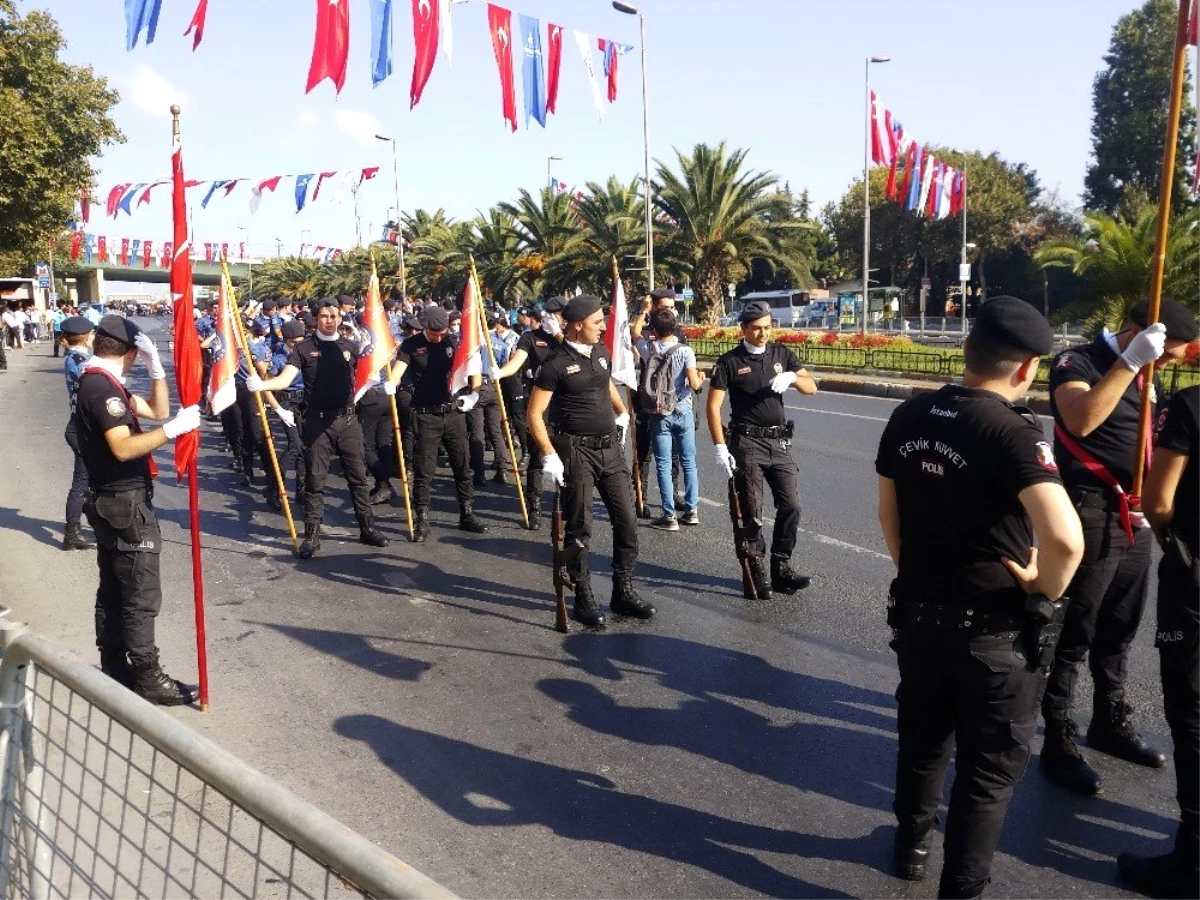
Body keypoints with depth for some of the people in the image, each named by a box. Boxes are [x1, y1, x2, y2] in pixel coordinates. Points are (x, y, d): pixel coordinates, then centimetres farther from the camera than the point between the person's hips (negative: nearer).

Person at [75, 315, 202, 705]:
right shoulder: (102, 385, -18)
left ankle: (114, 667, 25)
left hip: (111, 501, 11)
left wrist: (156, 366, 2)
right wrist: (175, 429, -32)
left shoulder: (99, 381, 13)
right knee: (141, 594, -4)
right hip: (125, 503, -11)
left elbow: (156, 410, 13)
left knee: (113, 589, 16)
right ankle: (148, 679, 2)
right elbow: (124, 448, -28)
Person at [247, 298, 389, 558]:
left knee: (358, 476, 8)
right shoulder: (304, 348, 2)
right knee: (315, 479, 2)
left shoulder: (349, 347, 11)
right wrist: (261, 384, -27)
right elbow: (285, 380, -9)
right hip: (318, 422, -2)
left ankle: (367, 528, 19)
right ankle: (312, 535, 10)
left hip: (347, 420, 2)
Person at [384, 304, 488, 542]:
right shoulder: (411, 345, -3)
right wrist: (390, 384, -37)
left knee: (463, 467, 9)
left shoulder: (455, 342, 3)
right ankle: (422, 521, 12)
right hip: (426, 417, -2)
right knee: (424, 471, 1)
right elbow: (398, 369, -16)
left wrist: (474, 394, -1)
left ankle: (467, 515, 22)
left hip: (454, 413, 3)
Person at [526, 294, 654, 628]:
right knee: (579, 528, 2)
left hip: (611, 447, 6)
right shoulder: (556, 365, -12)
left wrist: (623, 413, 25)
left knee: (626, 520, 7)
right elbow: (534, 414, -11)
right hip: (576, 450, -6)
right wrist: (549, 455, -18)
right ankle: (583, 598, 15)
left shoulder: (601, 352, 8)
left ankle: (624, 591, 19)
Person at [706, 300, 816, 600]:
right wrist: (720, 447, -15)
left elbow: (811, 387, 5)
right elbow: (713, 406, -7)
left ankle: (781, 568, 15)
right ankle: (755, 573, 8)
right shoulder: (730, 362, -4)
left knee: (791, 506, 2)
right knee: (751, 512, -2)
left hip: (779, 442, 4)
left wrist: (791, 377, -17)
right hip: (747, 443, -4)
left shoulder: (781, 354, 9)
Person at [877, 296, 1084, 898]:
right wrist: (1046, 588, -16)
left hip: (918, 614, 6)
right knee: (989, 769, 14)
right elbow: (1065, 539, -35)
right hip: (995, 631, -6)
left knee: (923, 740, 26)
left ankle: (911, 845, 47)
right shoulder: (1012, 432, -23)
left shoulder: (908, 417, -3)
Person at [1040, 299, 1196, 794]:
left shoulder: (1143, 377, 14)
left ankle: (1111, 724, 35)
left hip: (1133, 520, 8)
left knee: (1119, 632, 18)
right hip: (1089, 517, -8)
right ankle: (1059, 743, 10)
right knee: (1073, 635, -1)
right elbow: (1082, 420, -30)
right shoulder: (1077, 362, -10)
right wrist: (1130, 362, -28)